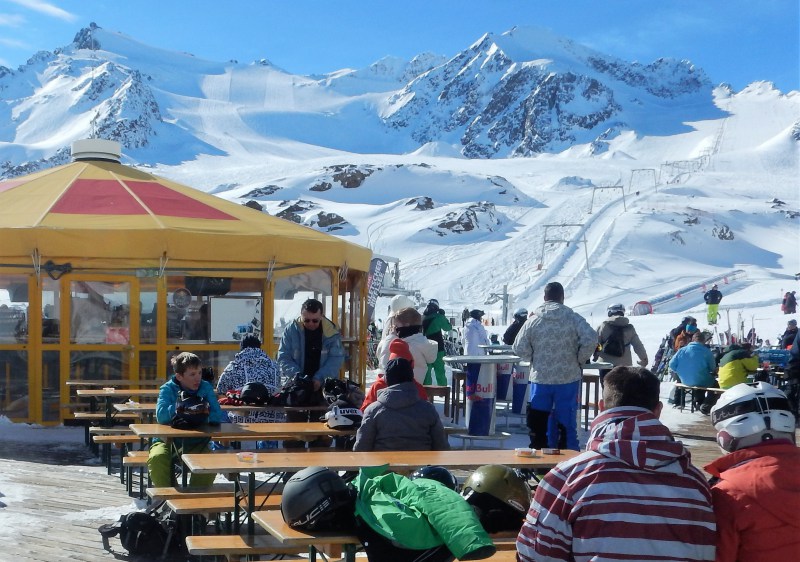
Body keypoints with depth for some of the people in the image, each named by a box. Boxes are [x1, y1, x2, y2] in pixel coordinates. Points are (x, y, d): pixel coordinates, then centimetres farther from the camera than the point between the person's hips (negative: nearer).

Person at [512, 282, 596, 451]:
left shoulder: (533, 321, -2)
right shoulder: (574, 319, -6)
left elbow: (519, 349, -2)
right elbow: (590, 340, -16)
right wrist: (580, 360, 0)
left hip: (540, 379, 1)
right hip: (568, 379, -1)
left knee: (538, 423, 12)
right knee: (566, 423, 7)